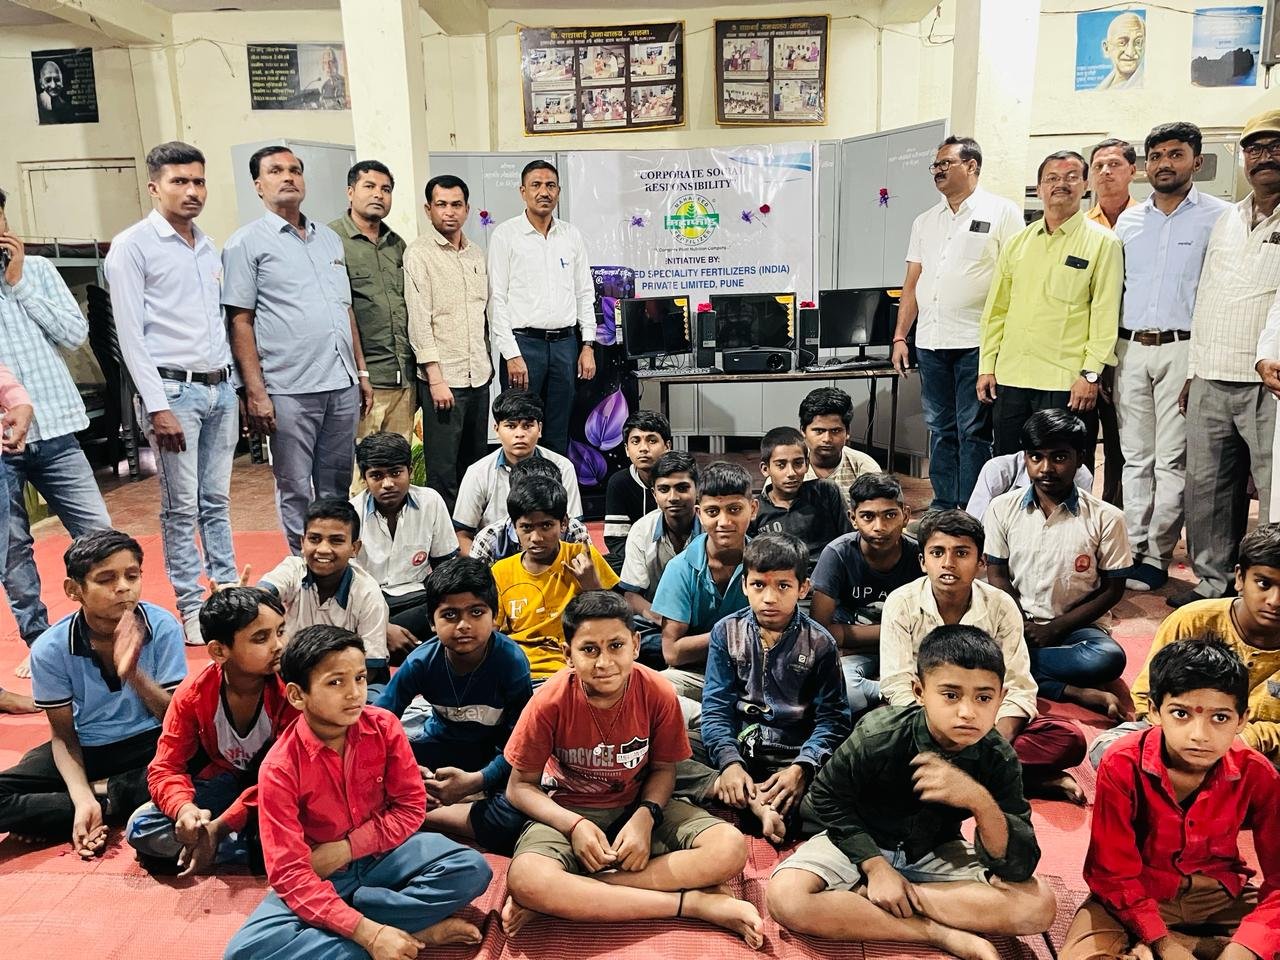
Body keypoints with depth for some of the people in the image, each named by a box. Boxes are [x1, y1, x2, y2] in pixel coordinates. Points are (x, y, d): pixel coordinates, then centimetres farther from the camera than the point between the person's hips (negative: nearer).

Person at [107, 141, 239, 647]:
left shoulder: (209, 246, 14)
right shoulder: (132, 246, -5)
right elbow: (130, 334, -9)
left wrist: (232, 385, 14)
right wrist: (157, 406, -14)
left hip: (220, 388, 6)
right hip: (174, 389, -5)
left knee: (217, 499, 12)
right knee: (182, 506, 0)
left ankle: (229, 589, 20)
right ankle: (191, 607, 10)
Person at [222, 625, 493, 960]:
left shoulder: (384, 726, -13)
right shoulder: (279, 769, -21)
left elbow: (410, 807, -4)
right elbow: (290, 873, -24)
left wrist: (346, 847, -18)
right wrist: (368, 933, -32)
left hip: (381, 852, 2)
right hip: (320, 876, -1)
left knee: (472, 869, -21)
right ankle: (414, 929, -24)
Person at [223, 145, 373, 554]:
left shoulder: (330, 239, 17)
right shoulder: (246, 243, 0)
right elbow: (240, 321, -4)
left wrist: (362, 372, 15)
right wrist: (255, 392, -11)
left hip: (342, 383, 5)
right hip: (289, 389, -5)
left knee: (338, 485, 12)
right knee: (295, 489, 4)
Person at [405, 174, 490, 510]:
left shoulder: (477, 254, 14)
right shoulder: (419, 253, -6)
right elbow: (418, 319, -11)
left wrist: (487, 362, 16)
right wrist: (436, 377, -16)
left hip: (478, 375, 7)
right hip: (443, 377, -6)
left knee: (476, 463, 13)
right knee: (443, 469, -3)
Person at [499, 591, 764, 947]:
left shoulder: (659, 695, -15)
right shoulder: (550, 702, -19)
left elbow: (663, 768, 1)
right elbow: (520, 787, -8)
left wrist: (645, 817, -20)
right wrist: (574, 825, -24)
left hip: (638, 806, 3)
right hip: (569, 811, -2)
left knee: (731, 849, -23)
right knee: (525, 879, -36)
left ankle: (561, 898, -25)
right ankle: (694, 904, -26)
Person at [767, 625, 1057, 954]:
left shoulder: (999, 760, -18)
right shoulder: (879, 736, -25)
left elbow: (1018, 868, -21)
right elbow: (827, 798, -9)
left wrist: (981, 802, -39)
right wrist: (876, 867, -17)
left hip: (936, 852, 3)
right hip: (862, 842, -2)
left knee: (1038, 905, -22)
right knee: (786, 898, -30)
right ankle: (943, 935, -24)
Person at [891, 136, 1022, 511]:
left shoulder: (1001, 212, 0)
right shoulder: (925, 222, 17)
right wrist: (899, 337, 11)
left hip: (976, 342, -5)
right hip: (930, 340, 6)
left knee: (973, 430, -2)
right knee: (940, 428, 11)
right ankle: (943, 505, 20)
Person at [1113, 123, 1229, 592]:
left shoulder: (1219, 217, 1)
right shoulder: (1128, 221, 14)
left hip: (1182, 348, -4)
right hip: (1130, 348, 4)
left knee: (1172, 461, -2)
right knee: (1135, 457, 7)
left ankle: (1157, 558, 4)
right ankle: (1132, 549, 13)